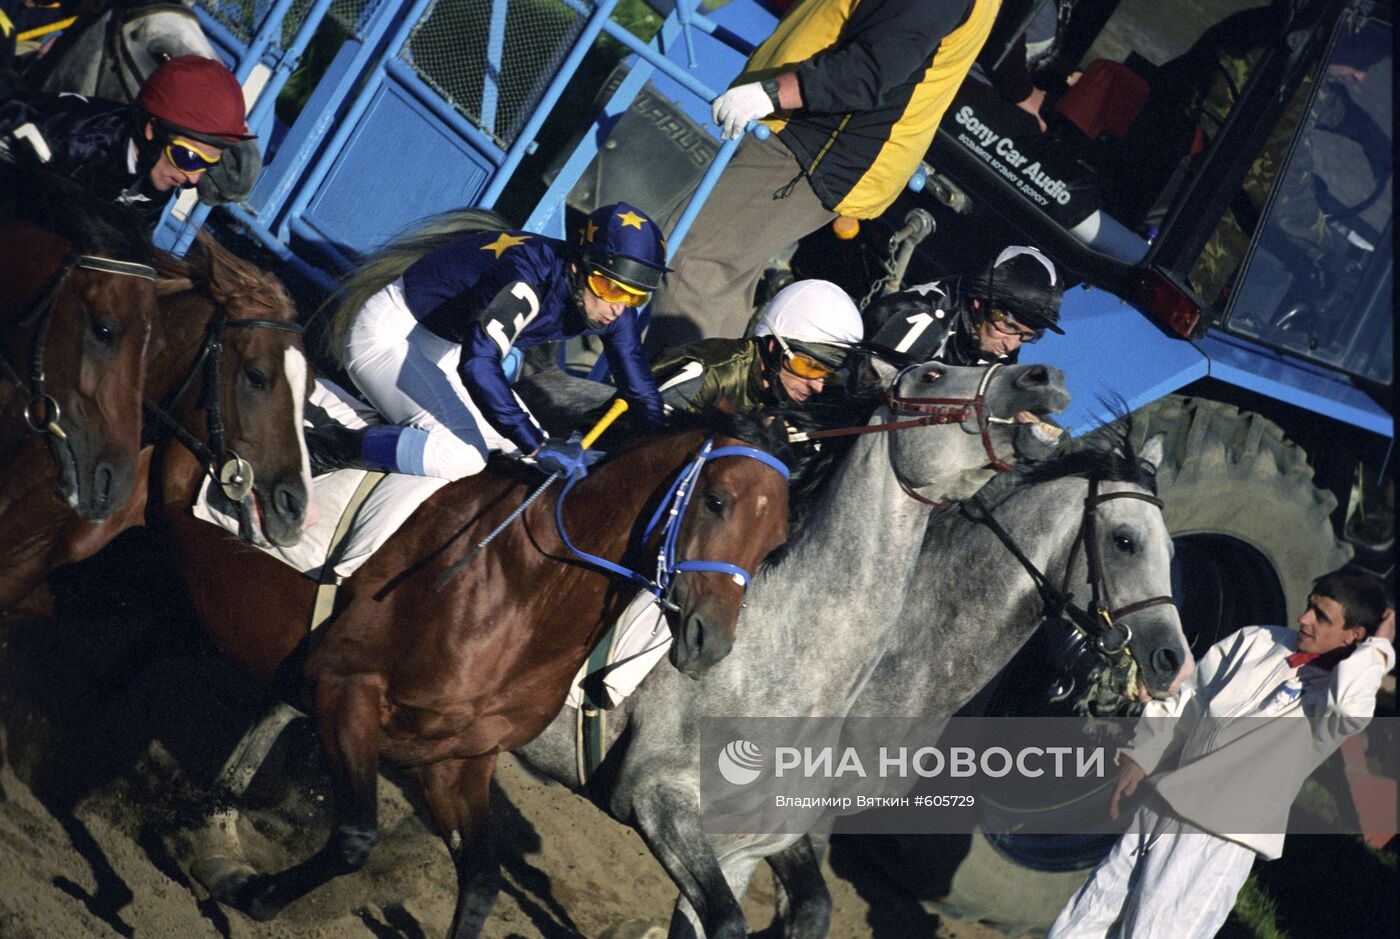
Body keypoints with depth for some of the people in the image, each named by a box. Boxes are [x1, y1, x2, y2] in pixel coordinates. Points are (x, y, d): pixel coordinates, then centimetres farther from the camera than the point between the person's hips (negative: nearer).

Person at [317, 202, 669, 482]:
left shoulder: (610, 305, -10)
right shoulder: (532, 279, -34)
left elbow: (637, 381, 6)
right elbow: (478, 364, -43)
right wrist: (538, 446, -43)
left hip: (442, 350, 9)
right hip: (386, 334, -9)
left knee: (517, 439, 8)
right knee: (464, 452, -27)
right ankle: (324, 447, -17)